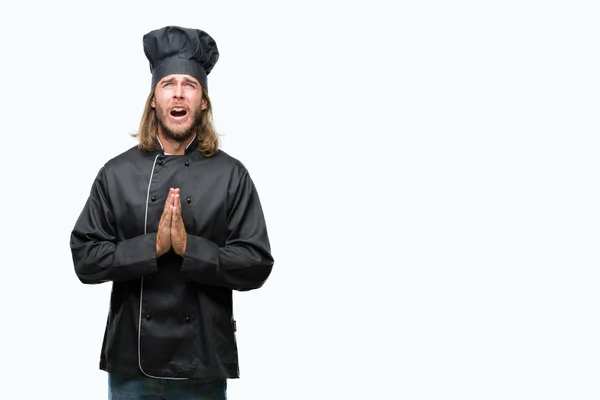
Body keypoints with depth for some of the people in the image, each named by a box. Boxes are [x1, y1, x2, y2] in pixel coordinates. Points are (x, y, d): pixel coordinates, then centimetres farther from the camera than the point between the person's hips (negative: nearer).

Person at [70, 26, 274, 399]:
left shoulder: (231, 175, -2)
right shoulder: (117, 172, 1)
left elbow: (257, 264, -7)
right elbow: (85, 258, -3)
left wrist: (188, 246, -19)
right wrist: (152, 245, -17)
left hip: (203, 362, 0)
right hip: (131, 359, 1)